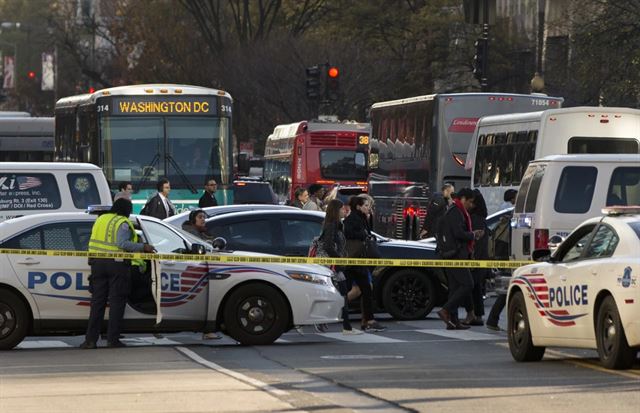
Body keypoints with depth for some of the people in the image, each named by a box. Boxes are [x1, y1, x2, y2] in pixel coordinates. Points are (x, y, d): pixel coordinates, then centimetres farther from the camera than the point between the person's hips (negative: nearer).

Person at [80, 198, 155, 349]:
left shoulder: (100, 219, 15)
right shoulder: (123, 223, -7)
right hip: (117, 264, -6)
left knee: (97, 302, 6)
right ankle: (113, 339, -3)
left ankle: (90, 339, 1)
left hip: (98, 263, 6)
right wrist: (142, 247, -18)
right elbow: (122, 243, -20)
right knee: (116, 302, 0)